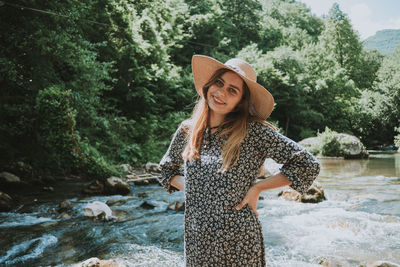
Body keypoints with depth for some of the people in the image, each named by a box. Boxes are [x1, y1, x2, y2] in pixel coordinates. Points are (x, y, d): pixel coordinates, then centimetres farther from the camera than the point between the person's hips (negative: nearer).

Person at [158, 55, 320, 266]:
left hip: (239, 244, -3)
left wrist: (257, 188, -11)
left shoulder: (253, 132, -12)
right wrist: (190, 188, 1)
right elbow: (167, 170, 19)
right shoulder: (187, 131, 1)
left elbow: (307, 165, -10)